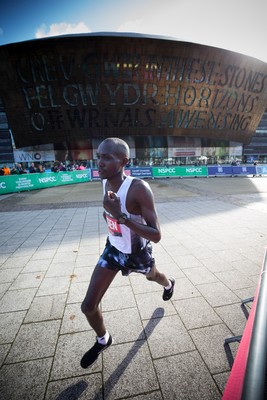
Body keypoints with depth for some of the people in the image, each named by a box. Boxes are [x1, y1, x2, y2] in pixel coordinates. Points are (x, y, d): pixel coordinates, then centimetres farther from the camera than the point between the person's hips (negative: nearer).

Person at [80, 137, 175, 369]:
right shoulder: (105, 181, -11)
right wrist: (109, 212, 0)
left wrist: (121, 216, -44)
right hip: (113, 249, 5)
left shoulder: (139, 188, -34)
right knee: (88, 306, 2)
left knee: (152, 276, 32)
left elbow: (156, 236, -35)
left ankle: (169, 283, 73)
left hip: (137, 252, -4)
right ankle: (103, 340, 37)